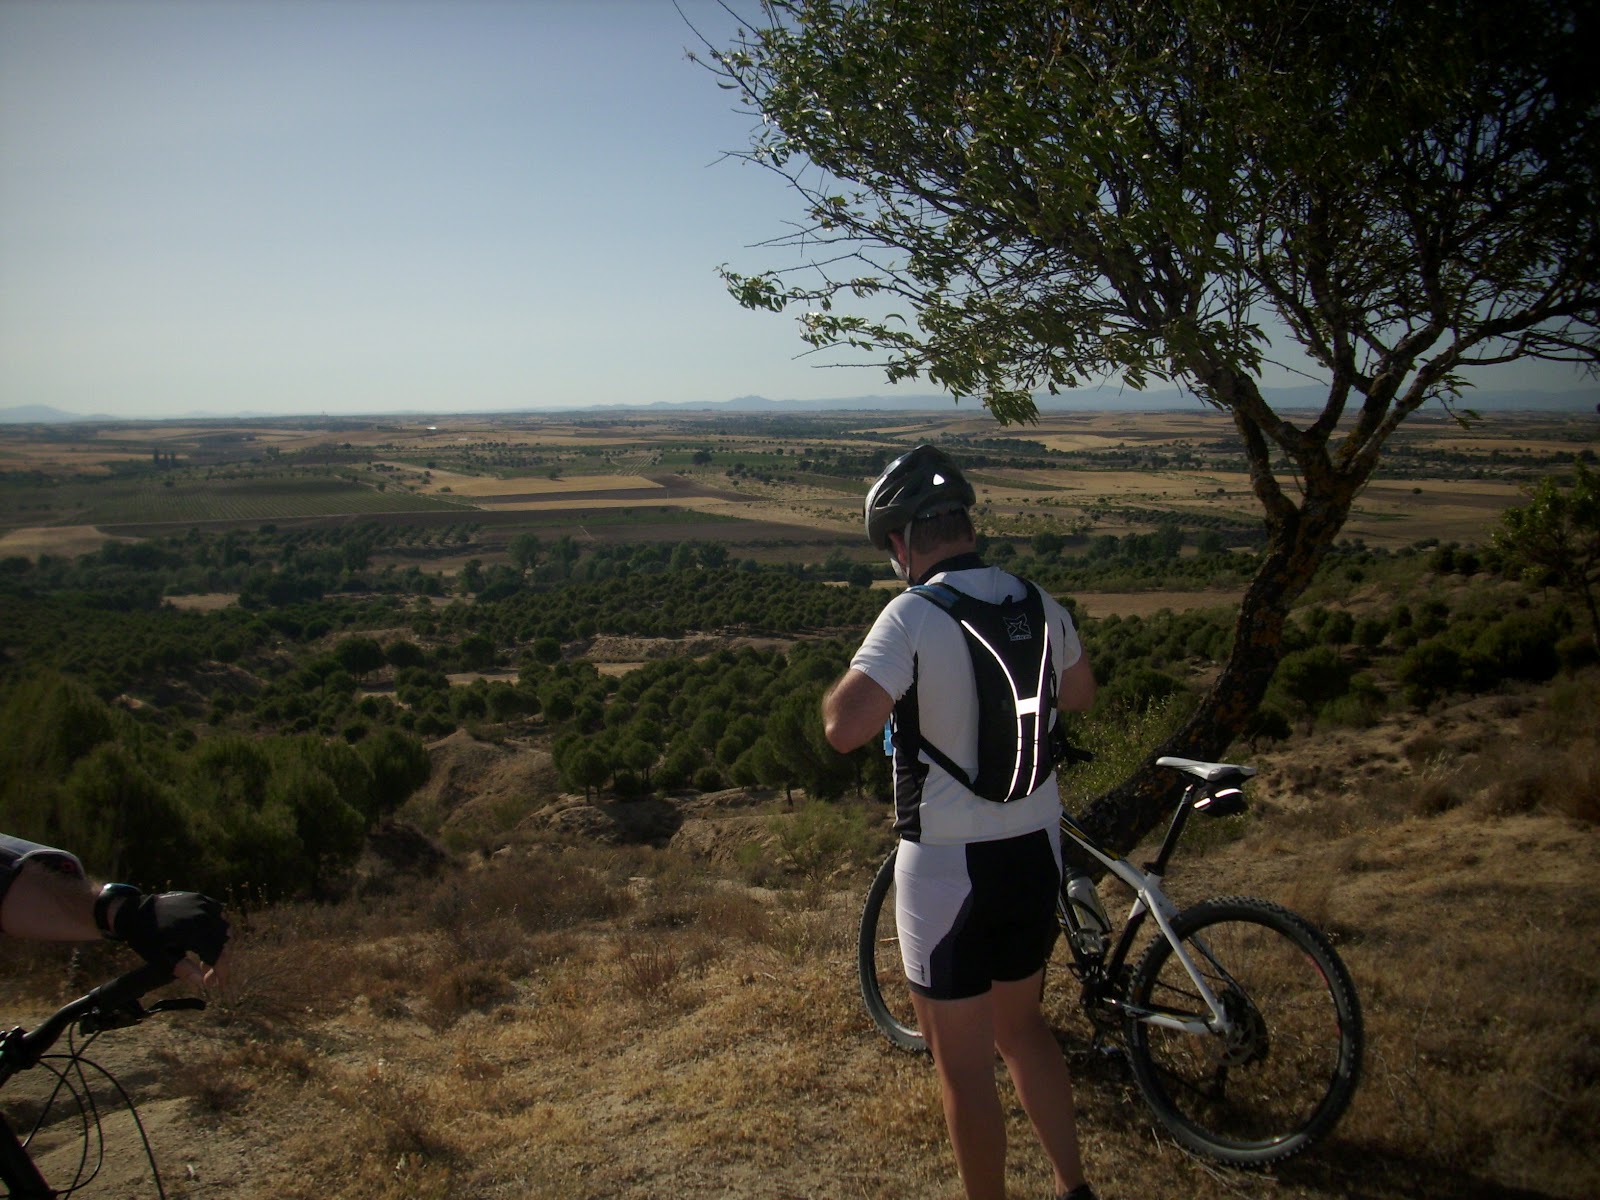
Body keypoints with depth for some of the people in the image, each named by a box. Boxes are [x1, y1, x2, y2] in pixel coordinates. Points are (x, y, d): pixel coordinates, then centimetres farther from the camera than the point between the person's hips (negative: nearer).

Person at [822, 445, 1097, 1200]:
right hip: (1037, 852, 7)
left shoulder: (913, 615, -20)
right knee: (1021, 1026, 26)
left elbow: (845, 728, -29)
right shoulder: (1040, 604, 1)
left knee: (963, 1066, 11)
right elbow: (1079, 695, 18)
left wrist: (853, 676, -9)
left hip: (949, 867, -7)